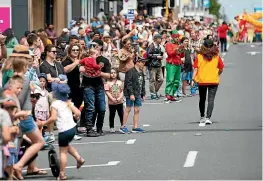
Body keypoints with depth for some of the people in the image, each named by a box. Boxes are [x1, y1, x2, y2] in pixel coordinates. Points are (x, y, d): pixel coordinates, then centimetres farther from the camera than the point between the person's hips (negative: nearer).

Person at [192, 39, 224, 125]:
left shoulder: (199, 56, -5)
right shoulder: (217, 57, -3)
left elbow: (195, 69, -8)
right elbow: (221, 69, 3)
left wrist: (193, 79, -6)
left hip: (201, 81, 1)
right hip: (213, 81, -1)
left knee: (202, 100, 17)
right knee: (211, 100, -1)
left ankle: (202, 117, 28)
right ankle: (208, 117, -14)